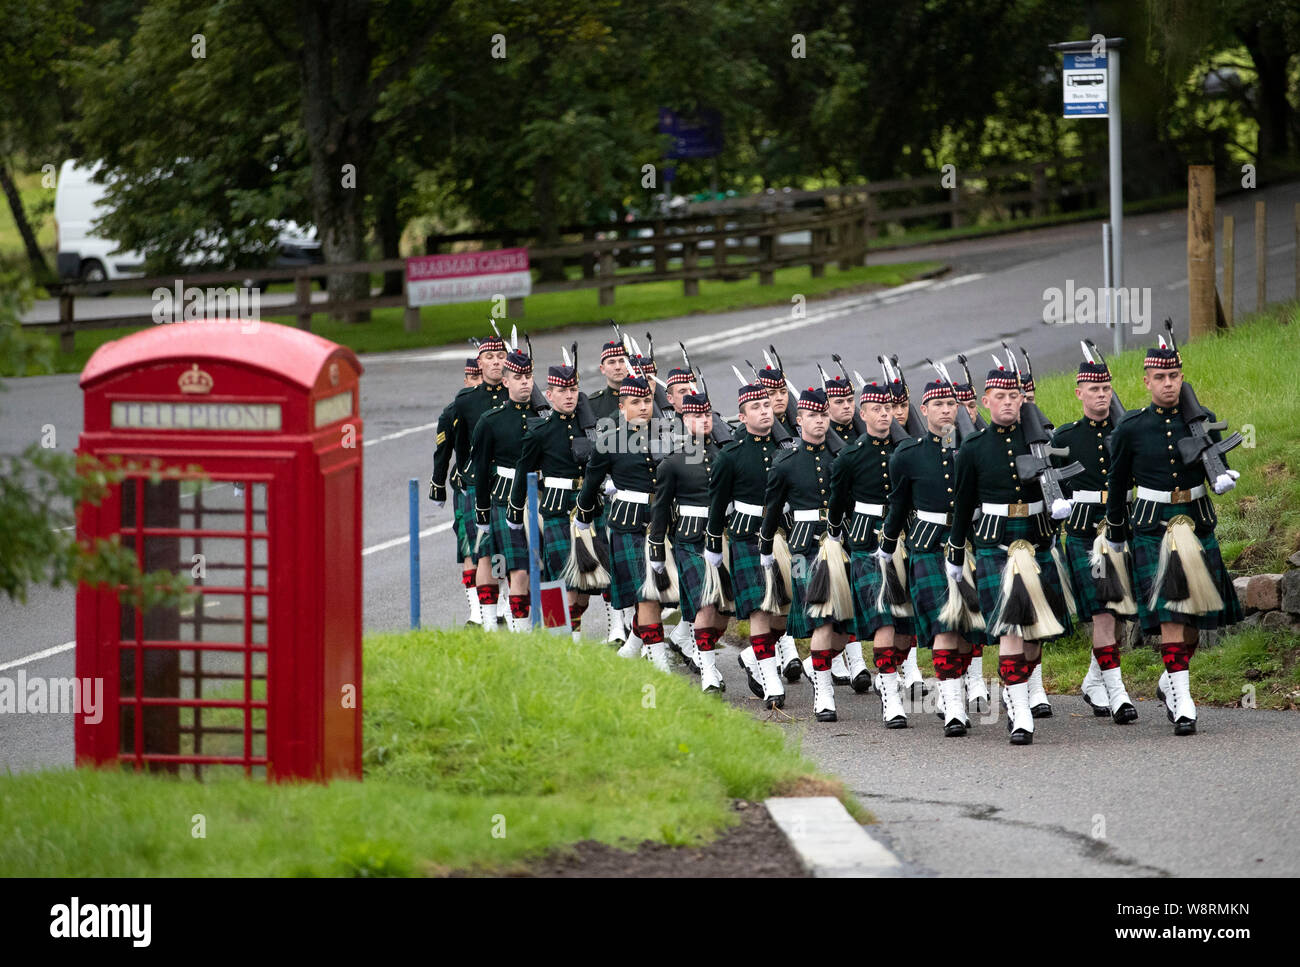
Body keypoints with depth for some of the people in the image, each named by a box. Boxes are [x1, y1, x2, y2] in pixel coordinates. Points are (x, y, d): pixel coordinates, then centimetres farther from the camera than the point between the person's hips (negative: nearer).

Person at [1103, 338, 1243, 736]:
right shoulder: (1130, 429, -2)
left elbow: (1217, 466, 5)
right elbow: (1117, 483, 9)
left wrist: (1224, 479, -19)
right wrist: (1114, 534, 16)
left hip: (1198, 523, 3)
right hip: (1152, 525, -3)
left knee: (1195, 614, 8)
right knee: (1169, 613, -13)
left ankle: (1170, 682, 32)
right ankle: (1182, 703, -15)